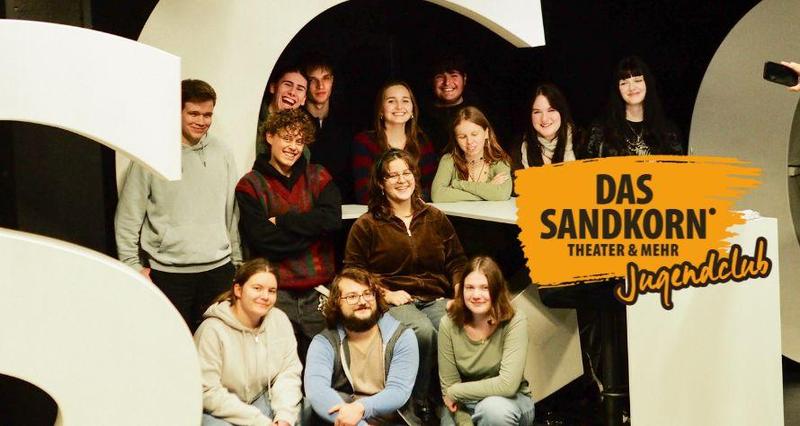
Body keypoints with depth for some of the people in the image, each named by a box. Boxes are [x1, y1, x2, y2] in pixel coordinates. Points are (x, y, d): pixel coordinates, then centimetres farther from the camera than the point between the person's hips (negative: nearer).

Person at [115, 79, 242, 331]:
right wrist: (134, 265, -4)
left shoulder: (222, 155, 9)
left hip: (218, 269, 3)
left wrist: (238, 261, 12)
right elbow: (127, 218, -1)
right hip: (168, 272, -3)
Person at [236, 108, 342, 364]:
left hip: (319, 290, 3)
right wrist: (311, 228, -7)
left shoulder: (318, 177, 11)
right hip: (276, 292, -3)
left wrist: (281, 221, -8)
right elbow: (262, 240, -10)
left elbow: (332, 218, -7)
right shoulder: (251, 185, 1)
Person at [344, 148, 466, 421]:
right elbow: (353, 272, 4)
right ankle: (417, 401, -17)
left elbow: (456, 262, 20)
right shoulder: (367, 225, 8)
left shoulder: (435, 218, 19)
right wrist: (386, 294, -10)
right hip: (392, 303, -3)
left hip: (435, 299, 3)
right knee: (423, 331, -36)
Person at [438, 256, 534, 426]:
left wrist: (455, 392, -20)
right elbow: (449, 385, -10)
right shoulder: (449, 324, -14)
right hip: (465, 404, 2)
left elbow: (507, 385, -29)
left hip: (510, 401, -2)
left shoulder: (514, 323, -22)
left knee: (494, 408, -35)